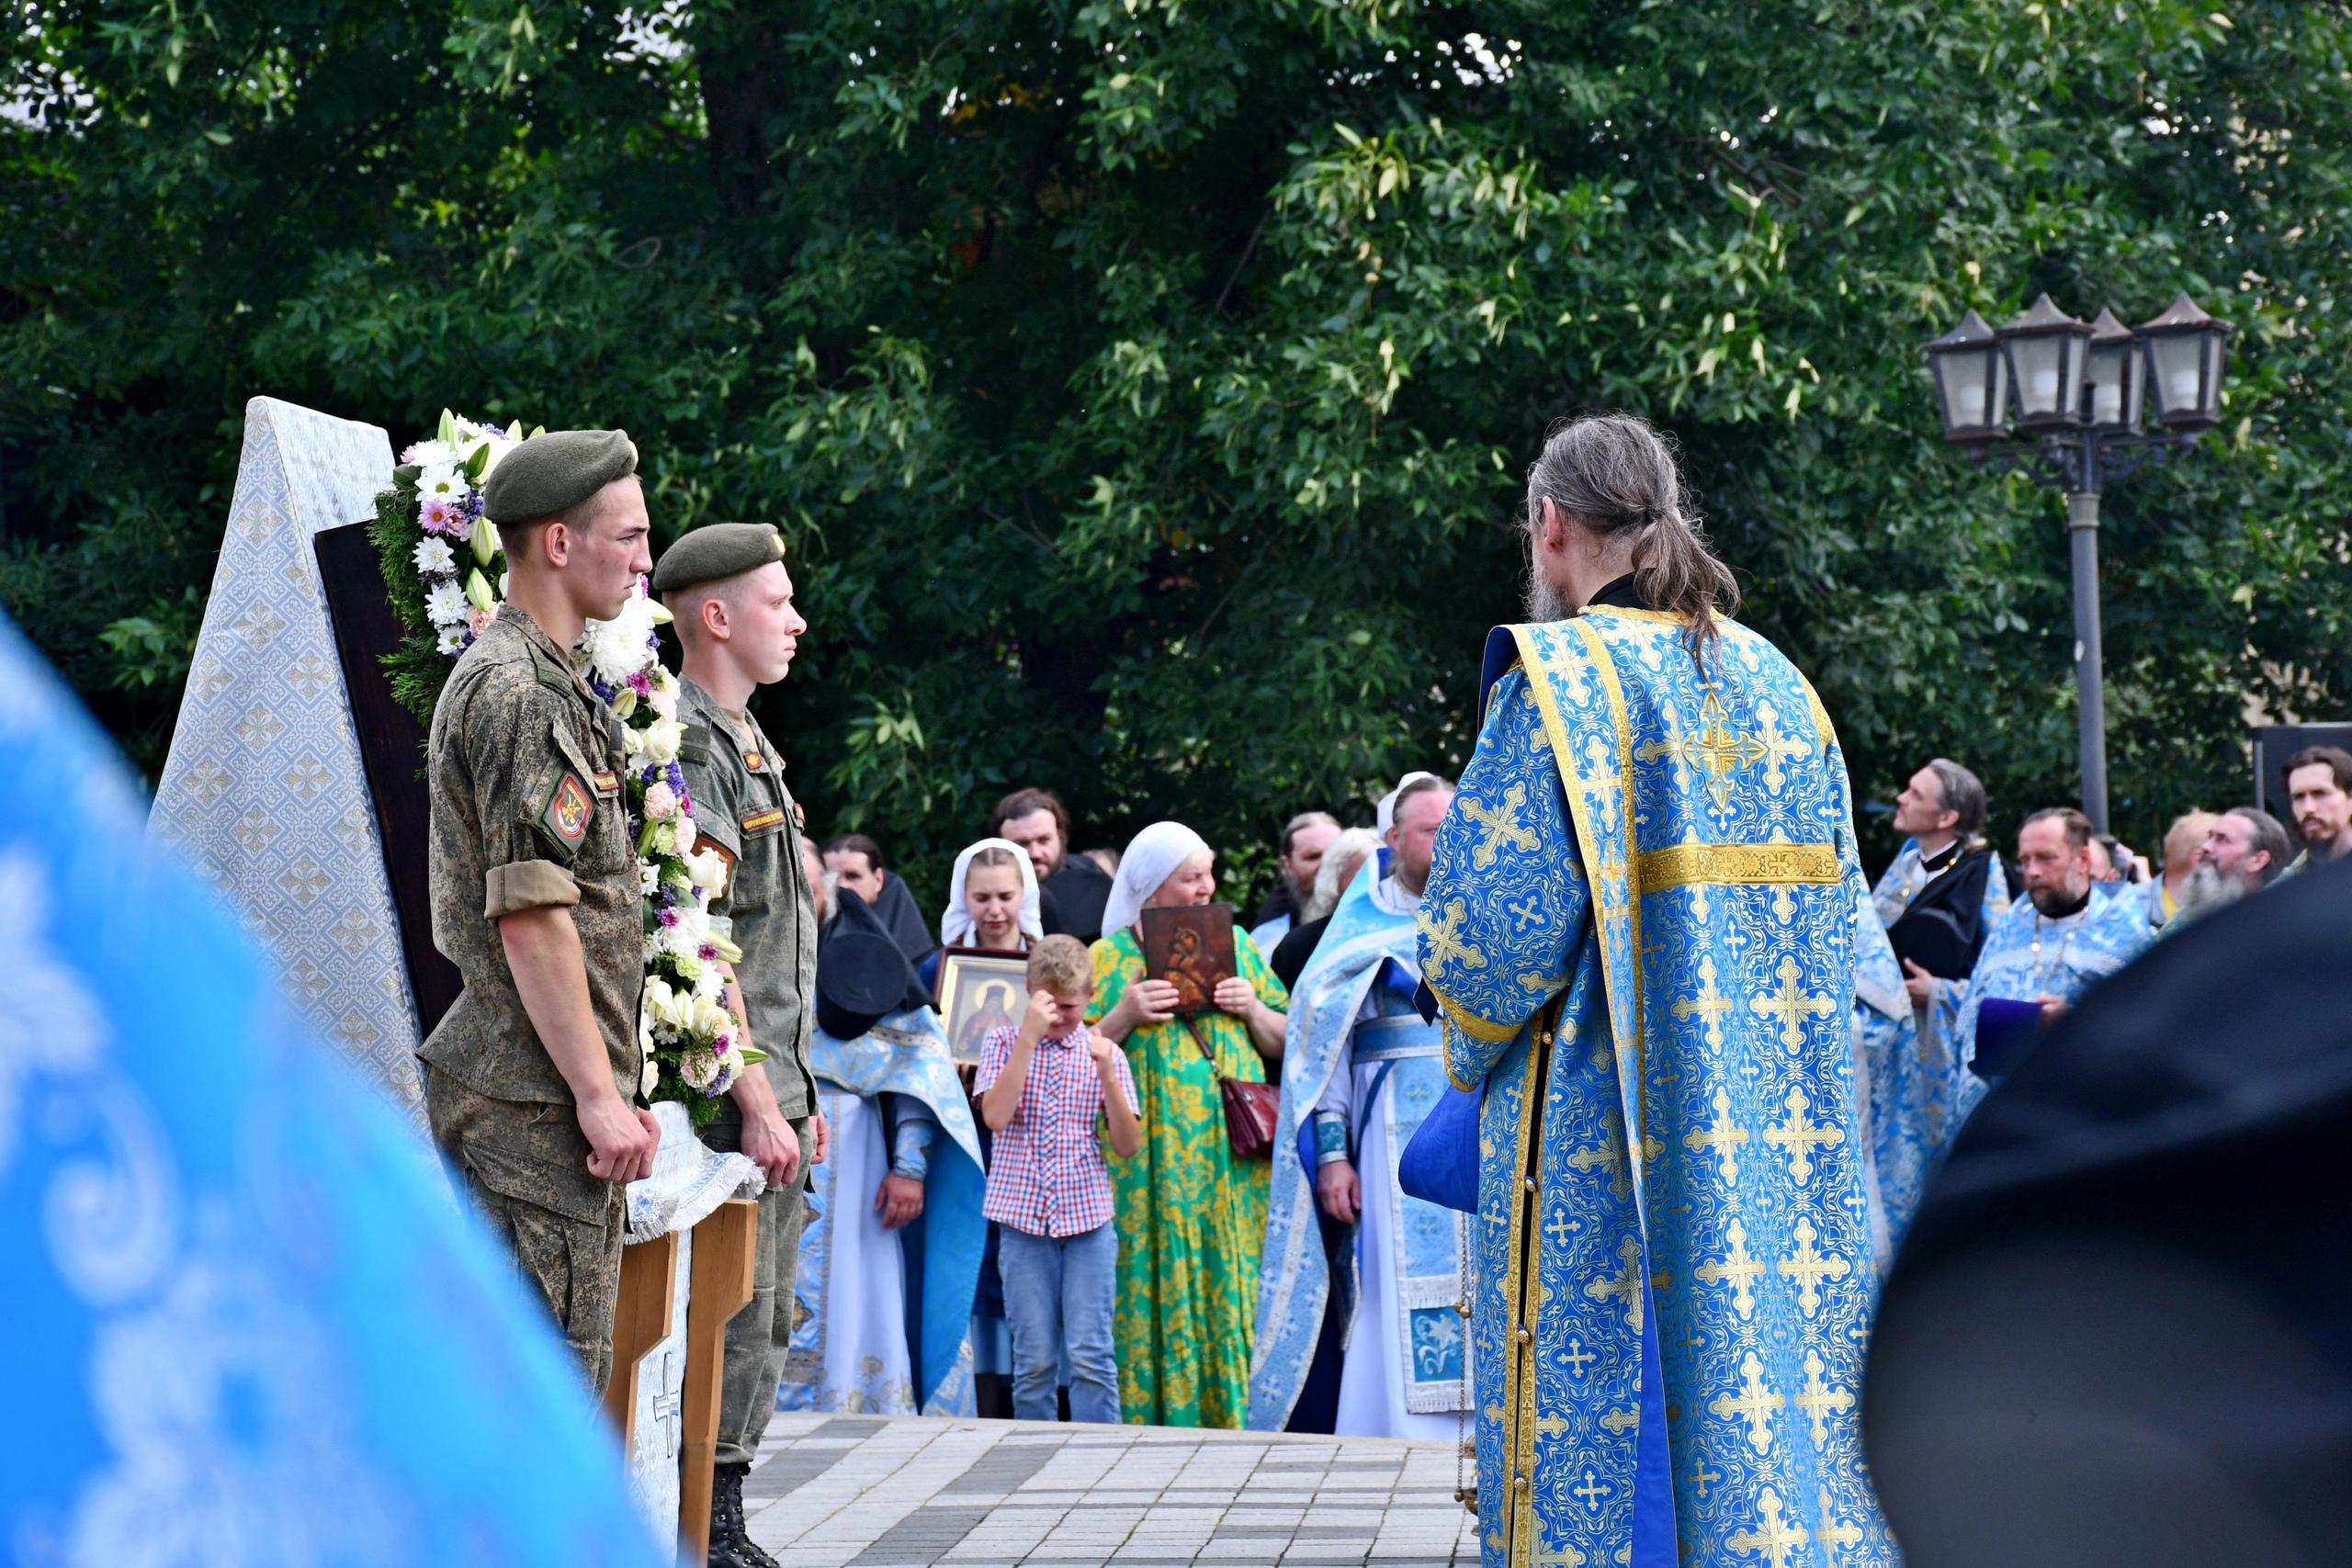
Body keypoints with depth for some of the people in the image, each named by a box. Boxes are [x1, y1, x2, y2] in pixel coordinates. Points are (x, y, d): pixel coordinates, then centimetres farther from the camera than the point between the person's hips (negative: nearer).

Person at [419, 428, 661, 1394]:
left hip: (546, 1092, 10)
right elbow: (530, 913, -20)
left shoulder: (550, 681, 19)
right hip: (536, 1098, -10)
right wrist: (599, 1093, -19)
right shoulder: (517, 692, -14)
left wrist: (615, 1086, 21)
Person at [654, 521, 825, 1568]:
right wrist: (757, 1103, -21)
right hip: (728, 1096, -10)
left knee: (764, 1323, 13)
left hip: (772, 1084, 10)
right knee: (728, 1326, -7)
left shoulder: (747, 742, 18)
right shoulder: (684, 743, -14)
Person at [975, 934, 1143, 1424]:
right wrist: (1029, 1035, -15)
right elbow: (995, 1116, -12)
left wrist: (1106, 1072, -12)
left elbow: (1127, 1146, 1)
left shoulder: (1103, 1052, 8)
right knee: (1033, 1359, 2)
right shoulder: (1003, 1043, 5)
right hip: (1023, 1218, 0)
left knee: (1090, 1355, -4)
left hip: (1088, 1218, 0)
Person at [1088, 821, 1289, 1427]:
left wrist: (1254, 1010, -4)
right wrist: (1124, 1016, -14)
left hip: (1232, 1155, 2)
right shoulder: (1109, 958, 5)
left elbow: (1285, 1045, 15)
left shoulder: (1234, 944, 13)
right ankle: (1152, 1417, 2)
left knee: (1233, 1285, 0)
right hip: (1151, 1161, -2)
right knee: (1158, 1288, -5)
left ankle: (1233, 1418, 7)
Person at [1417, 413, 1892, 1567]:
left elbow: (1493, 924, -15)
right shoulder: (1779, 685, 11)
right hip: (1780, 1130, 6)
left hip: (1604, 1137, -6)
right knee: (1769, 1383, 9)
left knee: (1607, 1422, -2)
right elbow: (1834, 915, 13)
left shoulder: (1556, 680, -9)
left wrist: (1471, 1044, 4)